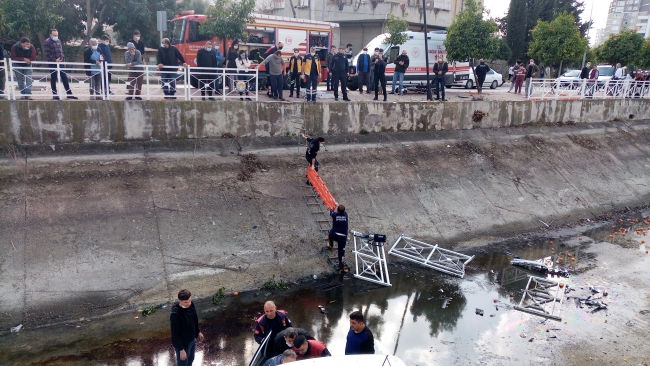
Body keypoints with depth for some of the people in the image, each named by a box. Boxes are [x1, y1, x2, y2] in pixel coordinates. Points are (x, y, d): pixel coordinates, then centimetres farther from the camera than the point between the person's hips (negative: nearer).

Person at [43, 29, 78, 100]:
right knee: (53, 79, 2)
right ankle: (55, 95, 8)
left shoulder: (59, 41, 15)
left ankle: (69, 94, 8)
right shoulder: (47, 42, -6)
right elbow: (47, 54, -13)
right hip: (53, 64, -6)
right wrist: (55, 60, -20)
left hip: (60, 62, 6)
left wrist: (63, 59, 11)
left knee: (65, 78, 5)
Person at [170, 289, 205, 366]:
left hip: (192, 339, 7)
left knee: (190, 360, 28)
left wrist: (198, 332, 15)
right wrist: (181, 349, -22)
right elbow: (175, 334, -26)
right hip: (182, 343, -7)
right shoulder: (175, 314, -34)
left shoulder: (191, 304, -12)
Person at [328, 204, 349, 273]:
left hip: (334, 235, -1)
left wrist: (331, 209, 45)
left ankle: (331, 245, 56)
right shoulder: (345, 214, 2)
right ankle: (341, 267, 3)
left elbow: (331, 212, 20)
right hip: (343, 236, 1)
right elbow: (342, 211, 26)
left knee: (330, 232, 36)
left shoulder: (335, 215, -5)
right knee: (341, 251, 8)